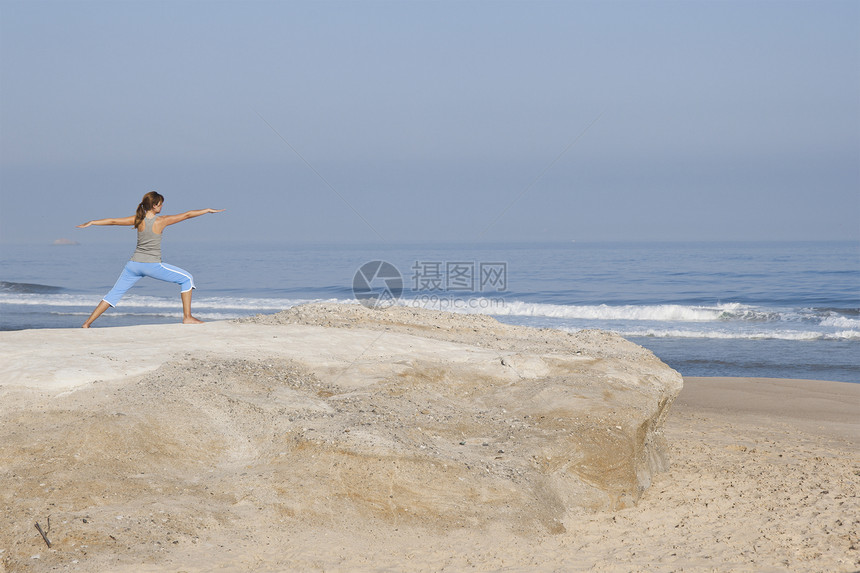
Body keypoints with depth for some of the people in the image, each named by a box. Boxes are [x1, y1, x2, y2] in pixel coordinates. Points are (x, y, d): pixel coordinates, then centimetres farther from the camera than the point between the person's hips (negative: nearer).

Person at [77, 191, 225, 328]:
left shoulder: (138, 219, 1)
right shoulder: (162, 221, -8)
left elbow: (113, 221, 5)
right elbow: (187, 215, -2)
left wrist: (91, 222, 16)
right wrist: (208, 210, 6)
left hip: (134, 264, 4)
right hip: (153, 266, -4)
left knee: (114, 293, 12)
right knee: (187, 279, 9)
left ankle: (87, 323, 7)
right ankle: (187, 317, 3)